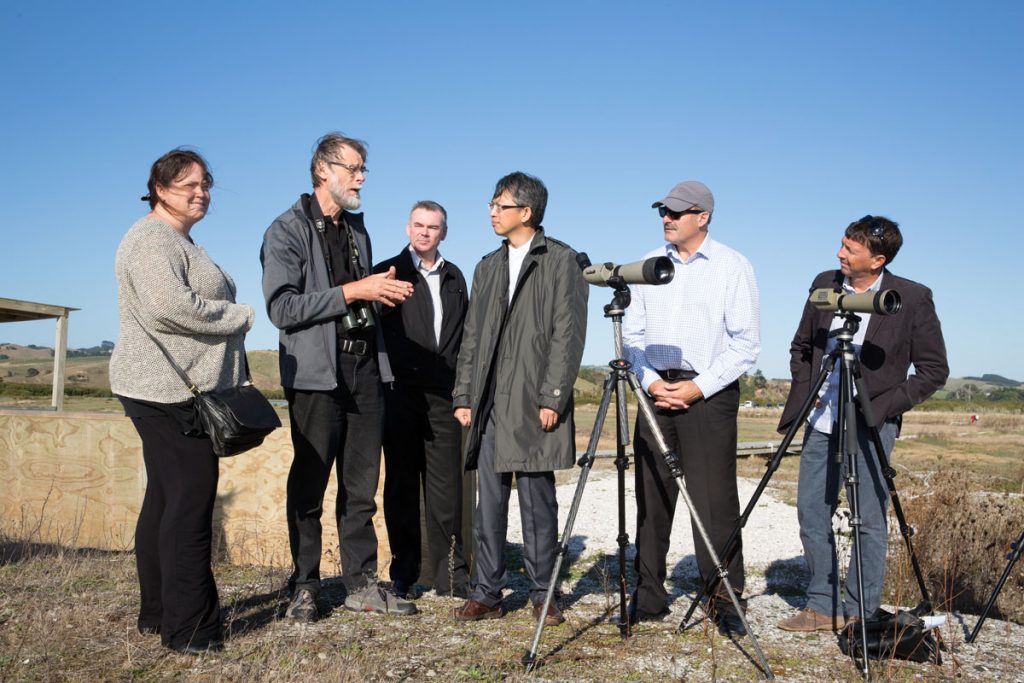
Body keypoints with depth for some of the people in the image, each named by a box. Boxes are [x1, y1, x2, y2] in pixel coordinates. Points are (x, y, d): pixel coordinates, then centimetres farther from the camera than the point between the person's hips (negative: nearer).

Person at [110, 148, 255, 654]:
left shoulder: (180, 241, 22)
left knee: (165, 498, 14)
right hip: (169, 390, -11)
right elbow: (170, 305, -24)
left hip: (182, 390, 11)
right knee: (190, 500, -10)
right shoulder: (154, 238, -10)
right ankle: (189, 628, -4)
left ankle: (157, 613, 23)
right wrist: (240, 316, -12)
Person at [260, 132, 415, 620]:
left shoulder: (358, 229, 18)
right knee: (309, 486, 2)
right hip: (317, 373, -6)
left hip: (365, 369, 6)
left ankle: (361, 584, 17)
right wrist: (353, 292, -17)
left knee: (361, 486, 9)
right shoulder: (287, 231, -4)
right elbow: (282, 308, -15)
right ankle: (304, 588, 14)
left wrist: (383, 293, 5)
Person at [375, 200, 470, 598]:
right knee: (401, 484, 4)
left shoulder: (455, 277, 17)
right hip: (401, 391, -2)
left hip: (444, 395, 3)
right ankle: (404, 572, 13)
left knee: (446, 484, 1)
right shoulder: (388, 272, 5)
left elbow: (462, 333, 17)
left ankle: (449, 573, 8)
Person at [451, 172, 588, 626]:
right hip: (490, 402, 5)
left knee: (537, 500, 1)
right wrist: (464, 396, 8)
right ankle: (486, 593, 13)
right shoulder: (488, 267, 18)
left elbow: (568, 332, -7)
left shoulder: (560, 260, 0)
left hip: (535, 402, -5)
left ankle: (543, 594, 12)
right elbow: (472, 336, 16)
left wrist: (553, 397, -14)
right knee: (489, 501, 6)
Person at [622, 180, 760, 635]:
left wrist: (699, 387, -11)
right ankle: (648, 598, 14)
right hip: (656, 390, 4)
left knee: (714, 500, -4)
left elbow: (746, 342, -4)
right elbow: (632, 333, 11)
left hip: (709, 392, -4)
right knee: (651, 497, 5)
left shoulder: (732, 266, 0)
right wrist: (650, 380, -5)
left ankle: (725, 601, 6)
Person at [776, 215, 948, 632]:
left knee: (870, 521, 2)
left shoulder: (912, 298, -7)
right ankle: (822, 607, 20)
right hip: (821, 420, 5)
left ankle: (859, 615, 15)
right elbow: (800, 347, 16)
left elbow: (934, 371, -3)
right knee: (811, 513, 7)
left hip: (871, 425, -5)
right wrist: (805, 393, 3)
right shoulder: (825, 284, 6)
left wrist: (884, 406, -11)